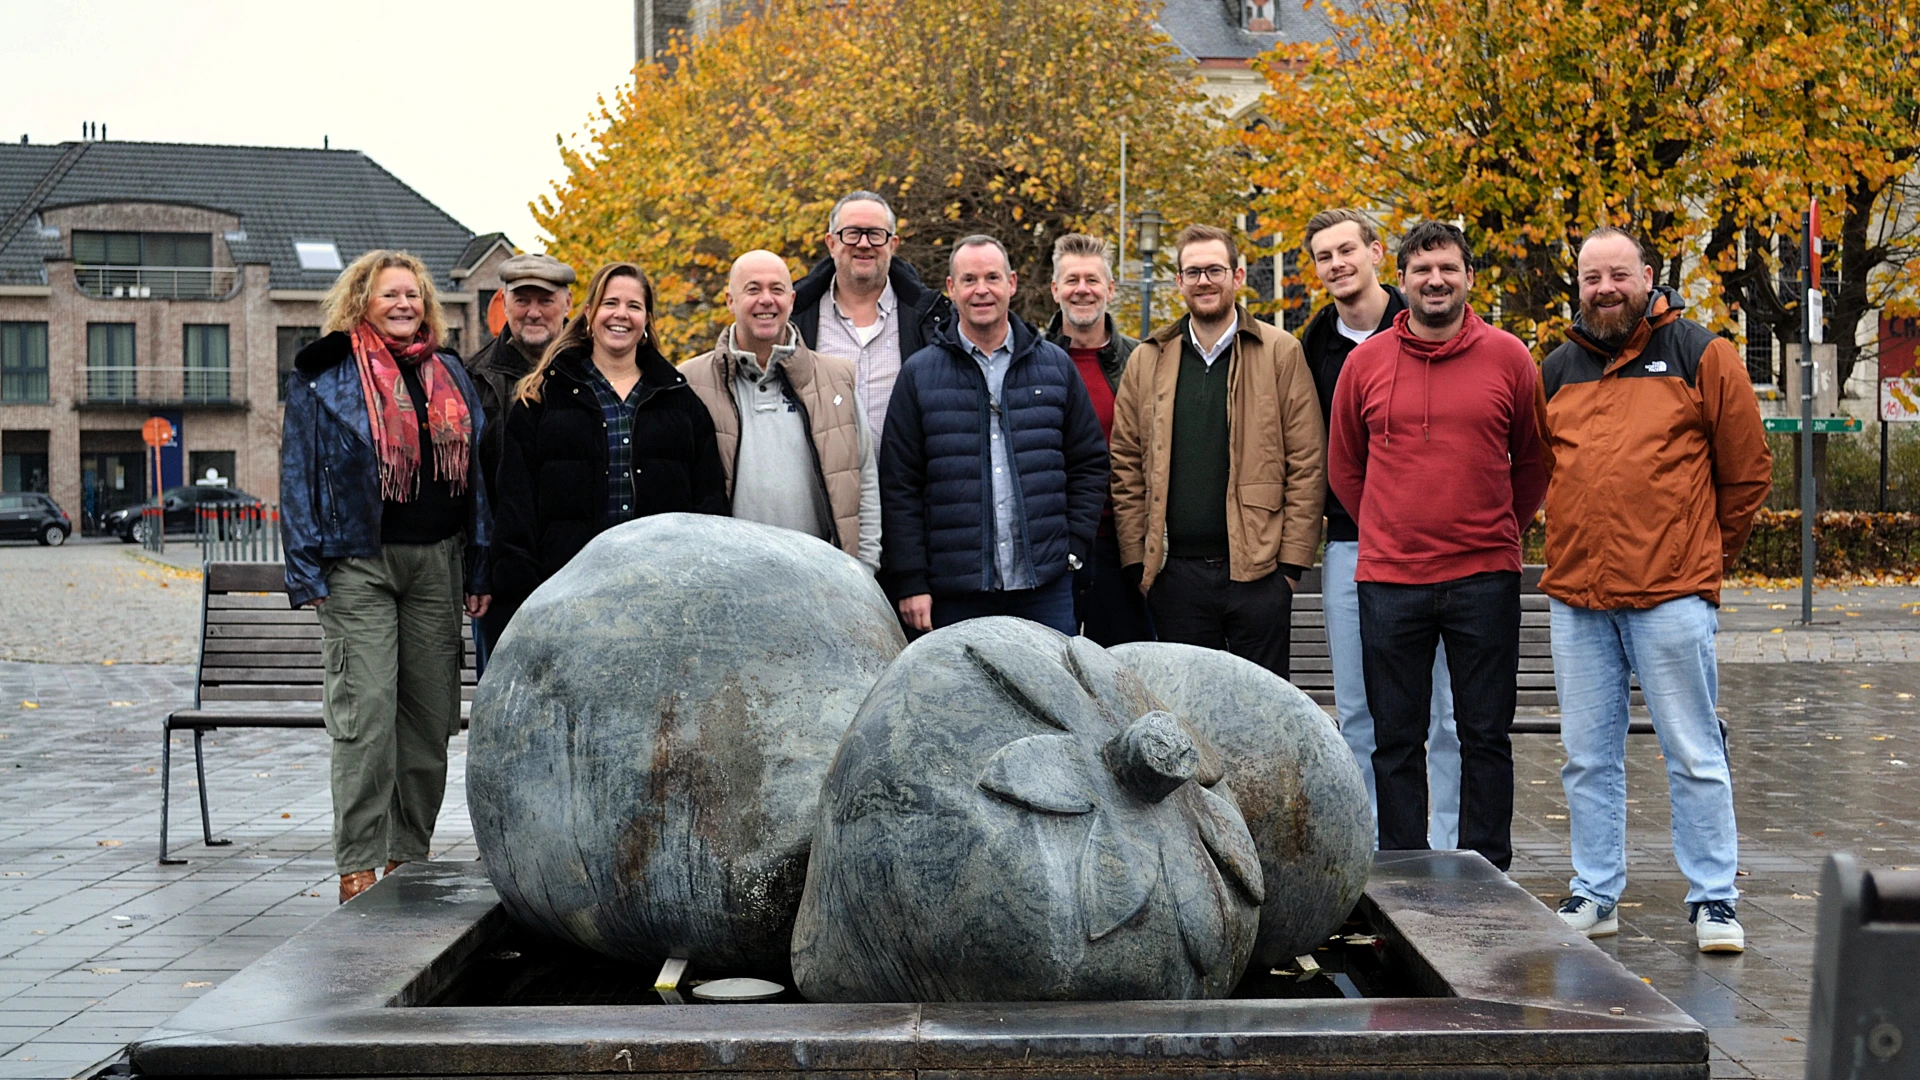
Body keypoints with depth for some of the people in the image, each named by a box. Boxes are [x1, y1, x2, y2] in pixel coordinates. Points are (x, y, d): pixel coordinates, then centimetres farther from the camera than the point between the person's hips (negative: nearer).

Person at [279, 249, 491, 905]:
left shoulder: (451, 377, 15)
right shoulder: (322, 375, 2)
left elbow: (474, 471, 16)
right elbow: (299, 474, 0)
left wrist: (479, 567, 9)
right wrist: (309, 571, -7)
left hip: (437, 561, 4)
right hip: (359, 562, -4)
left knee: (430, 715, 7)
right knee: (365, 714, -10)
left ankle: (409, 857, 18)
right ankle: (358, 868, -4)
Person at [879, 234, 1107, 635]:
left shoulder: (1055, 365, 10)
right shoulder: (919, 374, 4)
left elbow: (1090, 463, 13)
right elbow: (899, 486, 2)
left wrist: (1075, 546, 2)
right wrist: (910, 582, -4)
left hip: (1045, 586, 2)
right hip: (955, 590, -1)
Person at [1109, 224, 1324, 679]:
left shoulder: (1280, 353, 3)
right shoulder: (1147, 361, 10)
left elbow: (1307, 463, -1)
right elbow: (1126, 468, 9)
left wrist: (1292, 561, -6)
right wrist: (1136, 561, 1)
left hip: (1256, 569, -2)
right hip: (1176, 571, 2)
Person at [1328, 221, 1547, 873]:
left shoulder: (1507, 358, 2)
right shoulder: (1365, 362, 4)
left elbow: (1533, 462, 12)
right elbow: (1344, 467, 15)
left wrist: (1497, 529, 9)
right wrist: (1388, 529, 11)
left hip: (1484, 579, -1)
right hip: (1389, 580, 1)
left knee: (1485, 737, 5)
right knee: (1396, 741, 6)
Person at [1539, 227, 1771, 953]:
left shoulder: (1701, 356, 2)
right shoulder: (1557, 369, 13)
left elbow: (1747, 471, 5)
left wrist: (1705, 555, 9)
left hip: (1672, 594, -4)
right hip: (1575, 596, 4)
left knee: (1694, 755, 0)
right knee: (1589, 756, 9)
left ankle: (1713, 900, 9)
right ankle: (1594, 893, 19)